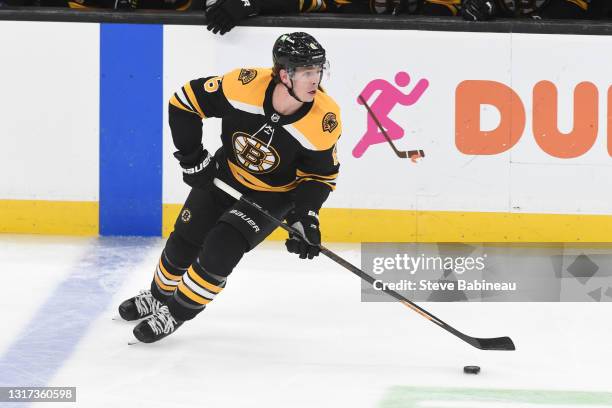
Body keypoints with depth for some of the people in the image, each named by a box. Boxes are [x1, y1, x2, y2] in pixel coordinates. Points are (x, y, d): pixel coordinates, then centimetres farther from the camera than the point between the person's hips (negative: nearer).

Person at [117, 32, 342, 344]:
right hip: (226, 175, 2)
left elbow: (321, 175, -13)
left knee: (219, 251, -15)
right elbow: (184, 101, -16)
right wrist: (192, 159, -15)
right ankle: (158, 297, 41)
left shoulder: (324, 119, -30)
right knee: (184, 243, 10)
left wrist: (305, 217, -25)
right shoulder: (245, 85, -31)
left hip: (273, 195, -2)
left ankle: (176, 314, 8)